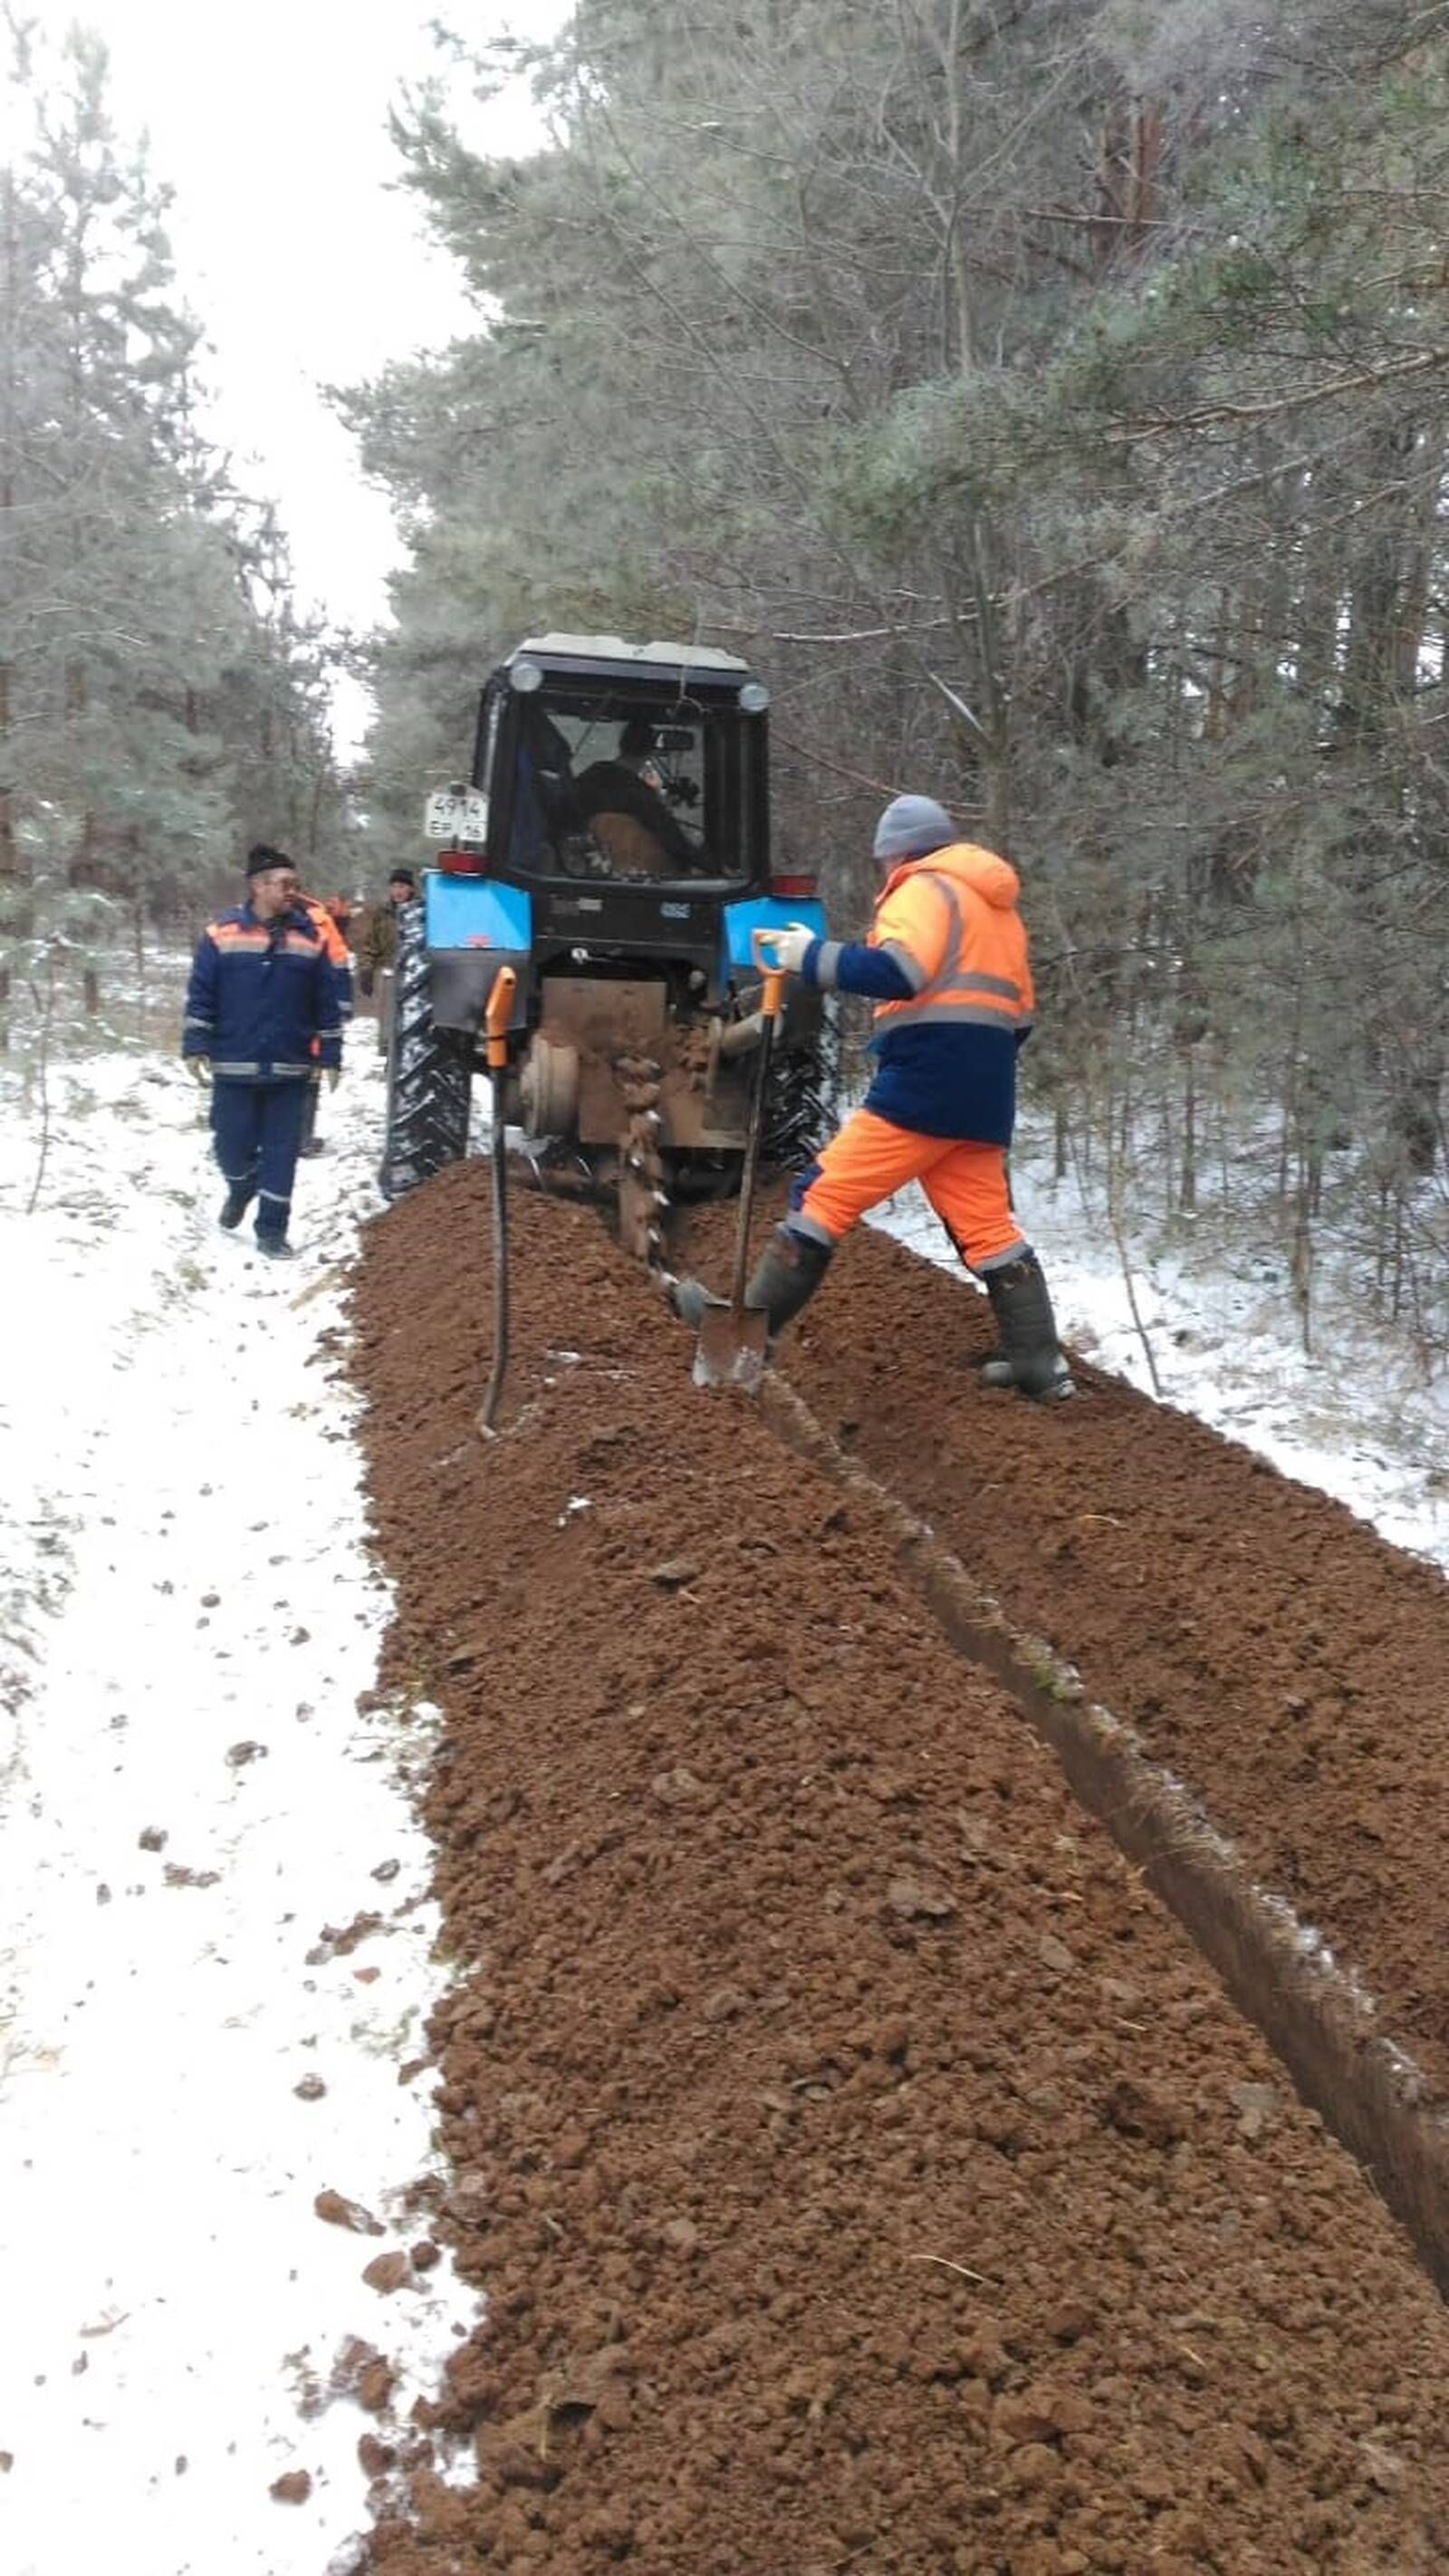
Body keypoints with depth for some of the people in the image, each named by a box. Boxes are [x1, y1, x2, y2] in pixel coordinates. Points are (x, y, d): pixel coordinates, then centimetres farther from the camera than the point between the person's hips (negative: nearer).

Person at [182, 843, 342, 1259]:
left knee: (280, 1152, 2)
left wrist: (330, 1056, 5)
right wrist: (196, 1047, -7)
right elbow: (200, 997, 0)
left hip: (290, 1069, 1)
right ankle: (240, 1190, 38)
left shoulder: (310, 938, 2)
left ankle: (272, 1231, 12)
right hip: (234, 1067, -1)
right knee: (233, 1147, 5)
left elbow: (327, 1004, 7)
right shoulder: (221, 934, -3)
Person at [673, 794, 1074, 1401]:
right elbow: (1016, 1014, 24)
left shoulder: (927, 888, -2)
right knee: (988, 1226, 10)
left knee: (826, 1194, -3)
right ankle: (1039, 1361, 7)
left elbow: (899, 970, -21)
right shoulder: (999, 907, 25)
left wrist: (814, 957, -13)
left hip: (922, 1084, -8)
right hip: (983, 1099, 8)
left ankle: (752, 1321, 1)